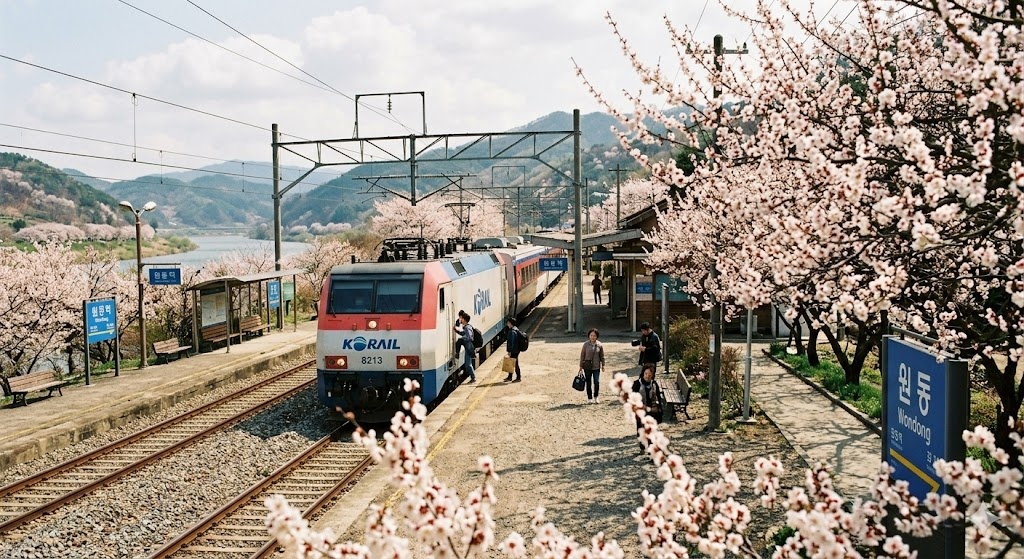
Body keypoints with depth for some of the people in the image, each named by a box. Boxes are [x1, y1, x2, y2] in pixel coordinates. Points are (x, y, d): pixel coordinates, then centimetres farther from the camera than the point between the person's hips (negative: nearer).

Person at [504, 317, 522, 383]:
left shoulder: (512, 332, -21)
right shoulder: (516, 330, 10)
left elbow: (512, 342, -23)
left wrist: (510, 351, -20)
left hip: (514, 351, -10)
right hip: (514, 350, 10)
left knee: (515, 364, -1)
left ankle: (518, 378, 8)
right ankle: (509, 377, 26)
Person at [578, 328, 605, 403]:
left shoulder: (599, 345, 0)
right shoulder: (586, 344, -3)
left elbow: (602, 356, 8)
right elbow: (582, 355, 1)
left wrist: (603, 365, 6)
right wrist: (581, 366, 1)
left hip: (596, 367, 0)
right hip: (587, 366, 0)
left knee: (597, 382, -7)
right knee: (588, 383, 6)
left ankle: (596, 397, 12)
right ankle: (589, 398, 17)